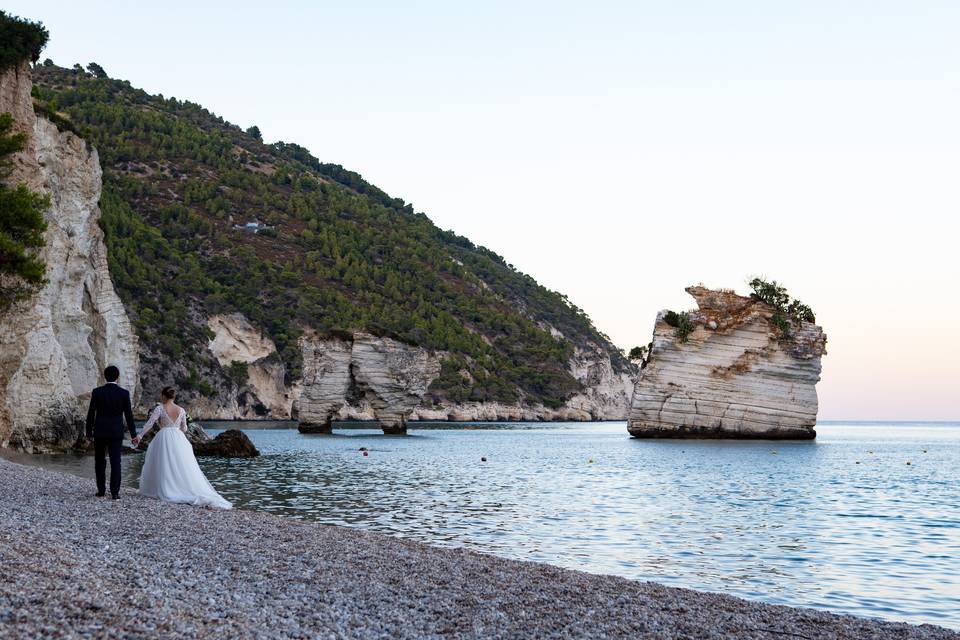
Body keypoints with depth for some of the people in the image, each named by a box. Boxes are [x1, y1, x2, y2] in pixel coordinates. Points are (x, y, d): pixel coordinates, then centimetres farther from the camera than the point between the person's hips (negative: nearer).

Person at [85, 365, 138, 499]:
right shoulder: (124, 393, -4)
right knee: (115, 463, 1)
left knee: (100, 462, 13)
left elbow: (91, 413, -3)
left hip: (100, 432, 0)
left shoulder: (97, 392, -4)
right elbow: (129, 415, -2)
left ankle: (101, 490, 15)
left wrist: (89, 432, 7)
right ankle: (115, 492, -4)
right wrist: (133, 434, 5)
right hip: (116, 433, 0)